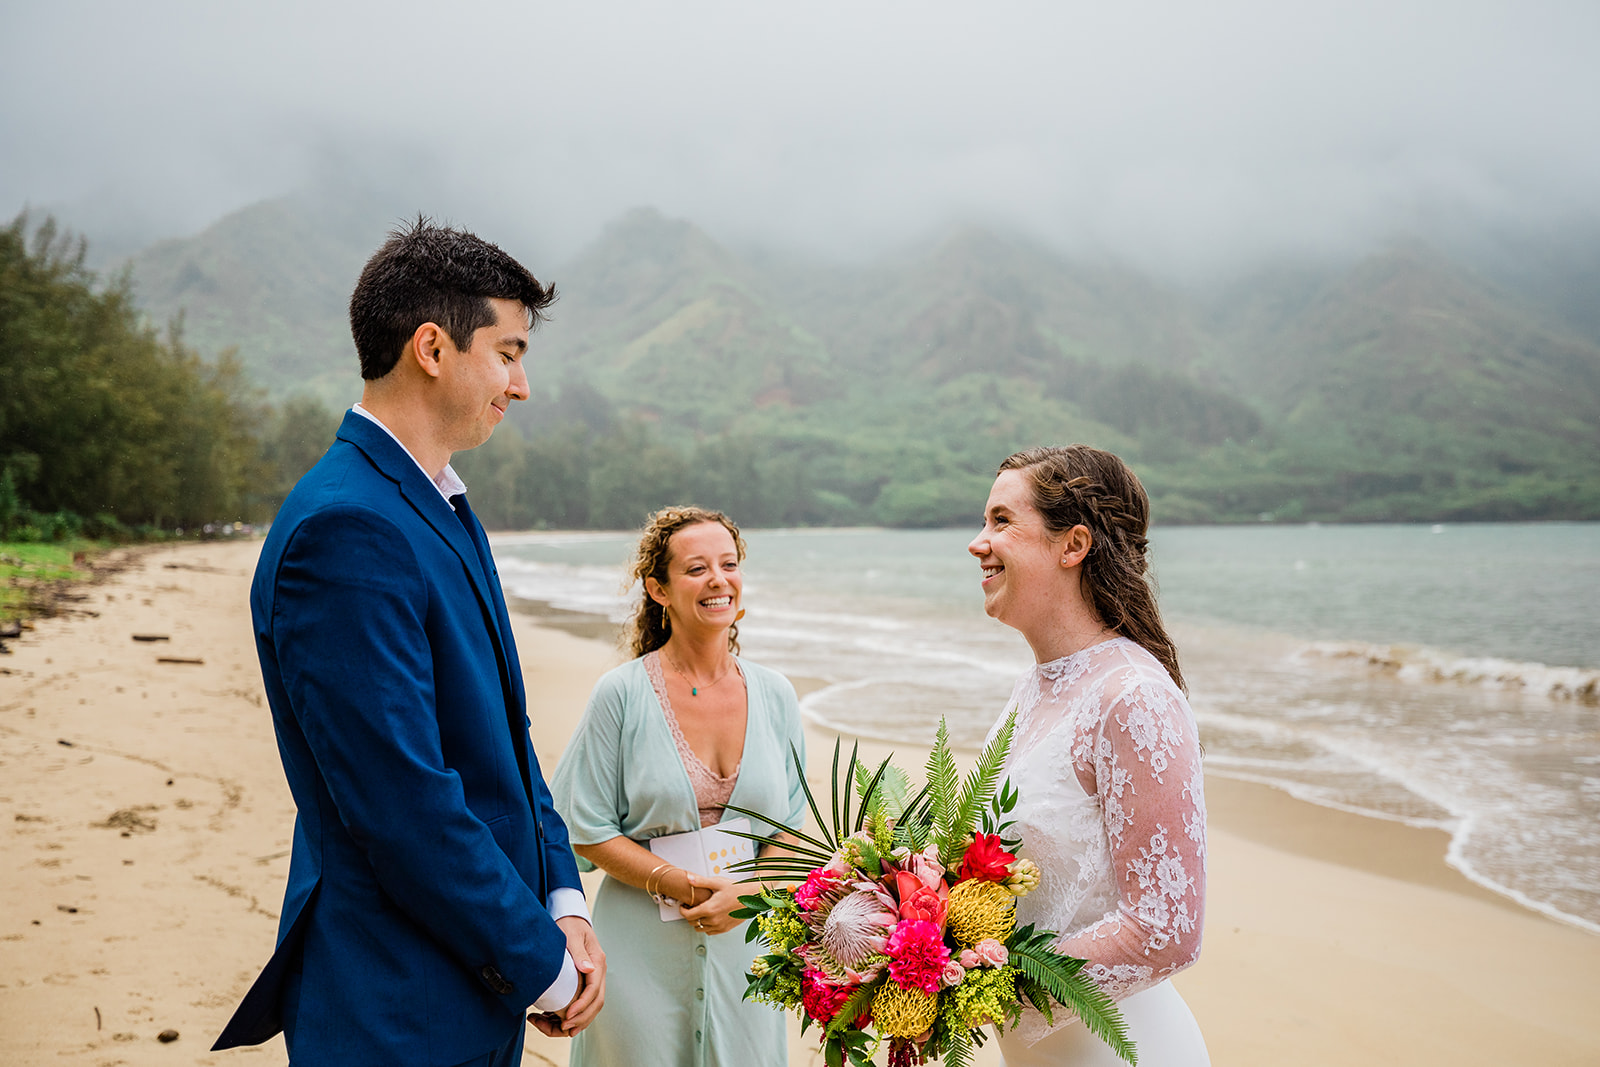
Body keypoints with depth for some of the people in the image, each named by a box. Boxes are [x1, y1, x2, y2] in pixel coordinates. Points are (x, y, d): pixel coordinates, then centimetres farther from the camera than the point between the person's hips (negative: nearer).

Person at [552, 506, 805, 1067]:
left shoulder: (775, 695, 2)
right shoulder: (622, 694, -9)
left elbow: (790, 825, 6)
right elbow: (587, 830, -7)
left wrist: (745, 893, -12)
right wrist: (683, 886, -16)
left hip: (746, 942, 3)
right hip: (644, 950, -3)